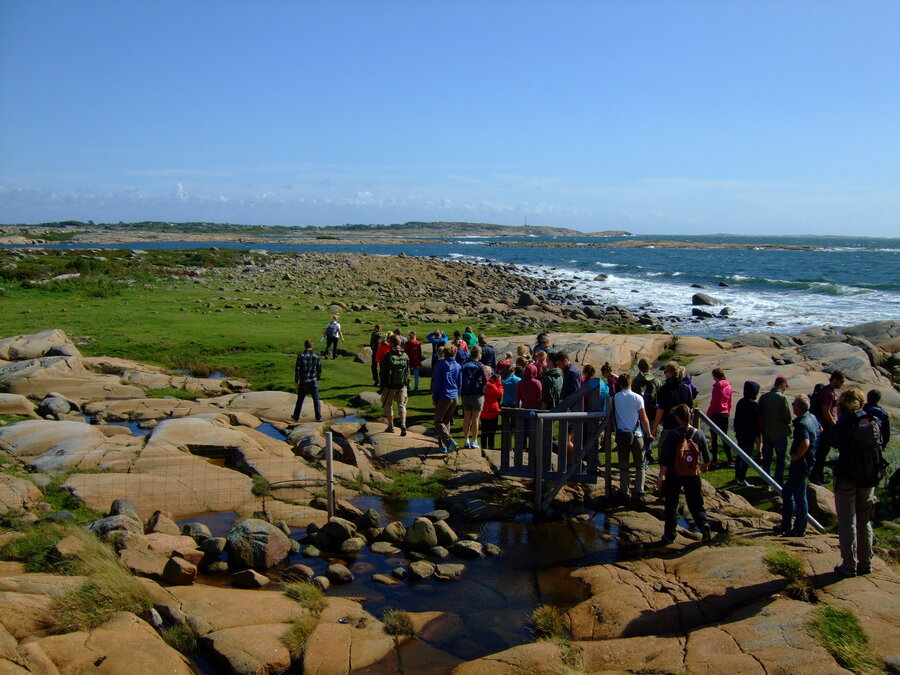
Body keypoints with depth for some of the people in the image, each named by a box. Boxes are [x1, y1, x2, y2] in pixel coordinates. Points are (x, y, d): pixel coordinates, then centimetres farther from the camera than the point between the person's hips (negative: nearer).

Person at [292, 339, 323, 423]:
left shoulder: (300, 356, -9)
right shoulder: (316, 356, -4)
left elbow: (297, 369, -9)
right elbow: (319, 369, 3)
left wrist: (296, 380, -1)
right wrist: (318, 378, 18)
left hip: (303, 382, 0)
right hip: (313, 381, 1)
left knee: (300, 399, 13)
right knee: (316, 399, 9)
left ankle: (296, 417, 24)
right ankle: (318, 417, 6)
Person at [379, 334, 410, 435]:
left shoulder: (387, 356, -12)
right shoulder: (405, 356, 0)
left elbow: (382, 371, -7)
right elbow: (408, 371, 5)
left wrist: (382, 384, 4)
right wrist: (407, 383, 15)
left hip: (389, 385, -3)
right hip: (402, 385, 3)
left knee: (388, 405, 13)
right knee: (402, 405, 11)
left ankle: (390, 426, 17)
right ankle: (403, 424, -9)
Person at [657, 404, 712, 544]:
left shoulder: (672, 435, -13)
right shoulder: (699, 434, -3)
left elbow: (665, 459, -15)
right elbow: (706, 455, 7)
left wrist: (661, 477, -11)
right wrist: (705, 465, 27)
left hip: (674, 475, -2)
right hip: (693, 475, 2)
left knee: (671, 505, 9)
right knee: (695, 503, 15)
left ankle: (669, 535, 10)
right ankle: (704, 523, -10)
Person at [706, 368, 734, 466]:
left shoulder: (717, 386, -15)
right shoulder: (728, 386, 7)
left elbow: (713, 402, -16)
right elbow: (730, 402, 13)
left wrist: (708, 414, -9)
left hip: (716, 414, -7)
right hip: (725, 414, 7)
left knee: (714, 437, 1)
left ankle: (715, 460, 2)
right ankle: (729, 459, 14)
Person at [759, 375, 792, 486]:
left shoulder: (763, 397, -1)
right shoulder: (782, 398, -17)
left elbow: (760, 415, 3)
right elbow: (787, 416, -16)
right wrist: (787, 424, 5)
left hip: (766, 432, 5)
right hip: (780, 433, -5)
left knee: (766, 458, 14)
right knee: (780, 459, 6)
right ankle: (779, 484, 8)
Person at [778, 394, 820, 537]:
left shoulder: (801, 423, -24)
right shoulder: (812, 417, 7)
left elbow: (805, 443, -39)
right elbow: (820, 429, 28)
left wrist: (796, 457, -22)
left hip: (800, 464, -10)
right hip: (807, 461, 10)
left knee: (799, 497, 2)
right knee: (787, 493, 19)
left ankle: (799, 529, 12)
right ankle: (786, 525, 27)